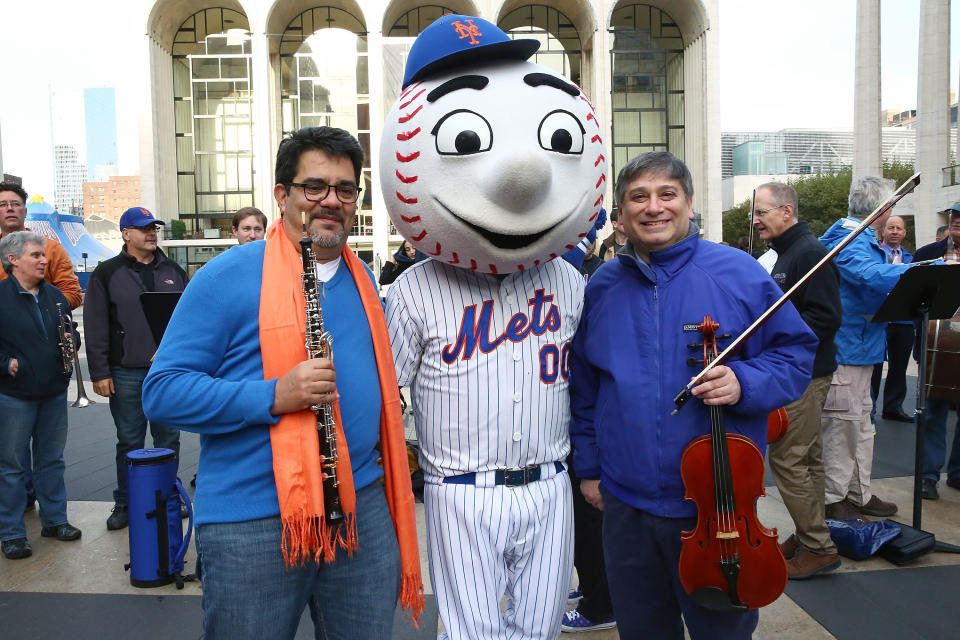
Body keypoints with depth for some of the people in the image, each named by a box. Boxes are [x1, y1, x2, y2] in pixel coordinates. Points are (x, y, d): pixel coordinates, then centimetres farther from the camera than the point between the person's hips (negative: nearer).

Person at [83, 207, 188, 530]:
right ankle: (124, 504, 21)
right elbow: (95, 327, -2)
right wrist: (100, 373, -7)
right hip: (127, 373, -2)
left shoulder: (173, 271, 9)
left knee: (169, 439, 11)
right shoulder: (107, 273, 0)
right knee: (129, 442, 7)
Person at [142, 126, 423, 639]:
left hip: (363, 504, 5)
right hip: (252, 520, -5)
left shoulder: (362, 278, 10)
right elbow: (163, 391, -12)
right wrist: (275, 396, -24)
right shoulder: (228, 276, -9)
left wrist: (388, 468, 12)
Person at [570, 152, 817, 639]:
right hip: (625, 500, 3)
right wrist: (587, 465, 10)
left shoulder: (739, 273, -7)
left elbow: (797, 352, -1)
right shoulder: (602, 287, 2)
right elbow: (584, 388, 10)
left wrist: (745, 383, -21)